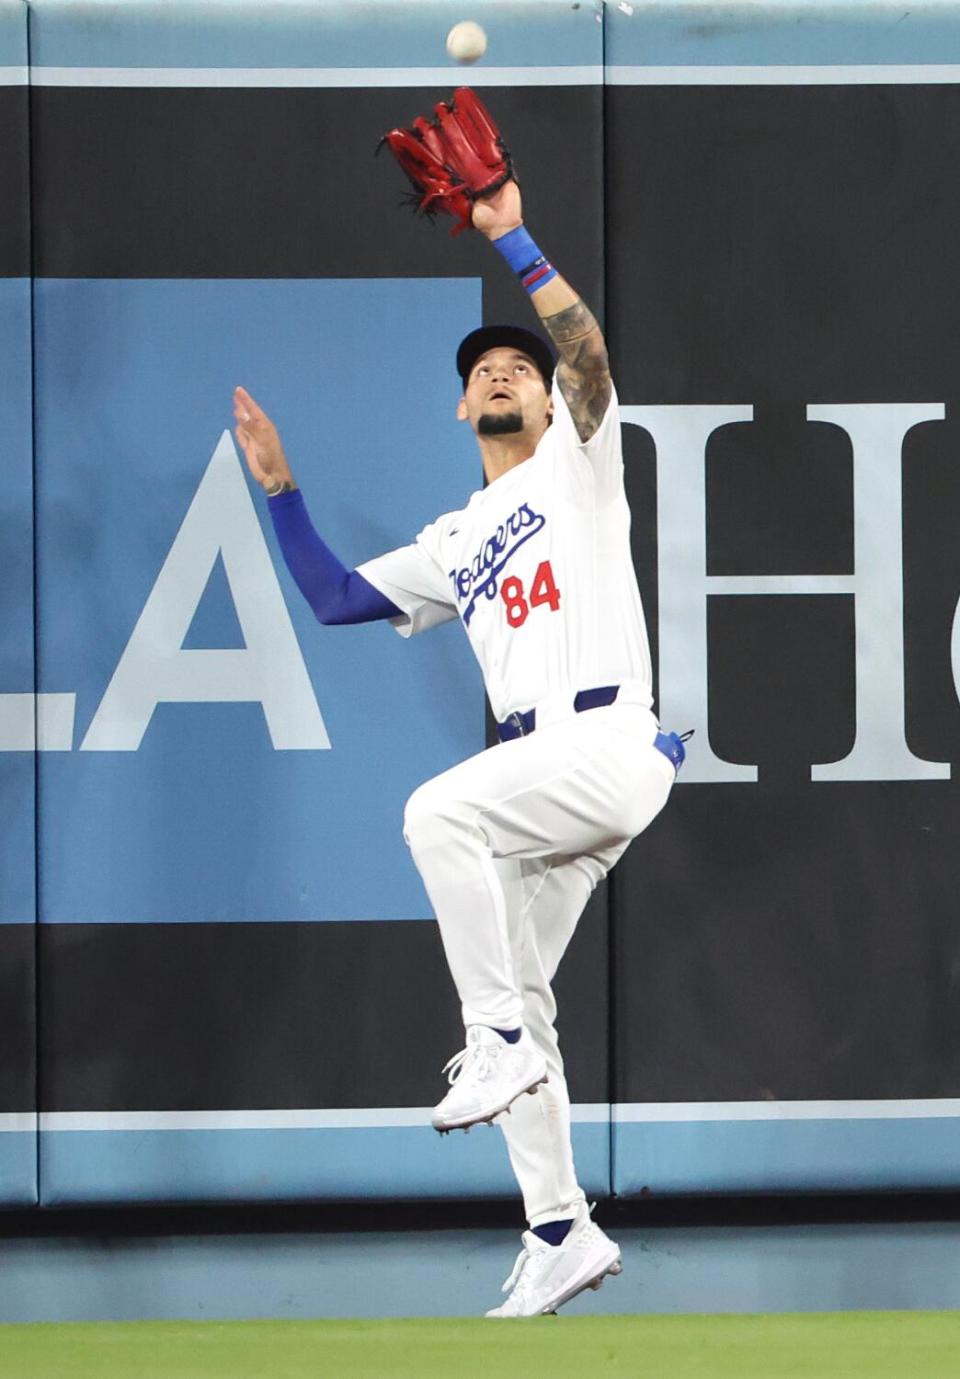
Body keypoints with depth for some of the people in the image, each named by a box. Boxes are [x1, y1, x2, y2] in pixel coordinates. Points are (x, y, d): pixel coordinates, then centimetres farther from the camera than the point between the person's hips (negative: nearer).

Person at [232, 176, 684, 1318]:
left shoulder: (577, 465, 8)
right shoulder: (452, 546, 25)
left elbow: (589, 353, -11)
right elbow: (335, 598, 22)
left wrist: (512, 242, -13)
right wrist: (280, 488, 16)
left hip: (611, 743, -8)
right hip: (541, 772, 8)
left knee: (439, 813, -30)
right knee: (516, 1003, 5)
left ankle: (499, 1043, -22)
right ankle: (560, 1234, 9)